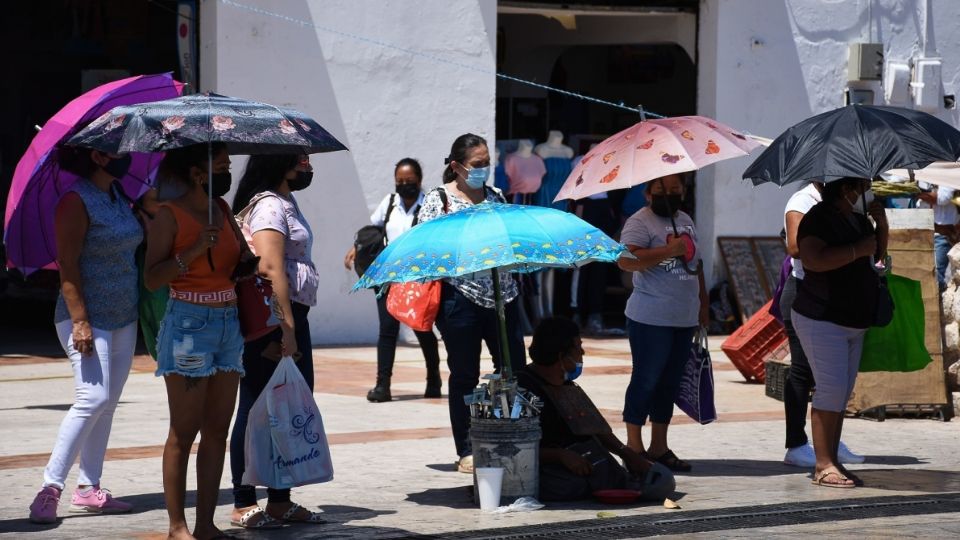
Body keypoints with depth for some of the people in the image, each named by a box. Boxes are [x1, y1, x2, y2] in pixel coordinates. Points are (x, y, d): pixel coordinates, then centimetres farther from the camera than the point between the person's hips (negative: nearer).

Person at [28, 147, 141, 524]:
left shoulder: (117, 195, 12)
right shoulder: (77, 200, -13)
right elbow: (67, 264, -17)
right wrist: (79, 320, -23)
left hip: (123, 318, 8)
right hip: (88, 319, -8)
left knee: (107, 404, 7)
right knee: (93, 398, -17)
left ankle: (88, 490, 11)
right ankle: (50, 489, -15)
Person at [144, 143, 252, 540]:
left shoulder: (222, 209, 11)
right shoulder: (170, 215, -8)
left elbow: (244, 258, 20)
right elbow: (152, 279, -13)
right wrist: (194, 250, -21)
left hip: (228, 325, 7)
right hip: (188, 325, -7)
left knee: (217, 429, 6)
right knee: (184, 432, -4)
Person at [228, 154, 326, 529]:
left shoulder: (286, 203, 19)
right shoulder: (268, 205, -13)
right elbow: (270, 268, -22)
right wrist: (286, 328, -25)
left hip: (292, 318, 10)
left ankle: (281, 501, 18)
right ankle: (244, 505, -1)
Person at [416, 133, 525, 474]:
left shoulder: (496, 196, 13)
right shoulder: (438, 199, 0)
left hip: (502, 294, 4)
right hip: (460, 296, -4)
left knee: (514, 370, 1)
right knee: (464, 375, 2)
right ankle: (466, 452, 9)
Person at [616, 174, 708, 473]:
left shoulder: (686, 221, 17)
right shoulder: (640, 221, -9)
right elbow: (625, 260, -25)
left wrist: (703, 303, 22)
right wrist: (669, 250, -26)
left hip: (683, 320, 8)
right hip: (651, 321, -8)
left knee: (670, 382, 11)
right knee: (646, 380, -4)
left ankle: (659, 446, 17)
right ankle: (634, 446, 3)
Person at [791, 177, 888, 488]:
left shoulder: (858, 219, 13)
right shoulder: (819, 219, -15)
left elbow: (878, 254, 25)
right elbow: (814, 259, -30)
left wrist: (881, 224, 7)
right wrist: (858, 249, -24)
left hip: (853, 322, 9)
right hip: (822, 320, -9)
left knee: (843, 393, 8)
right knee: (832, 390, -13)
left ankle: (832, 462, 12)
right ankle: (824, 466, -11)